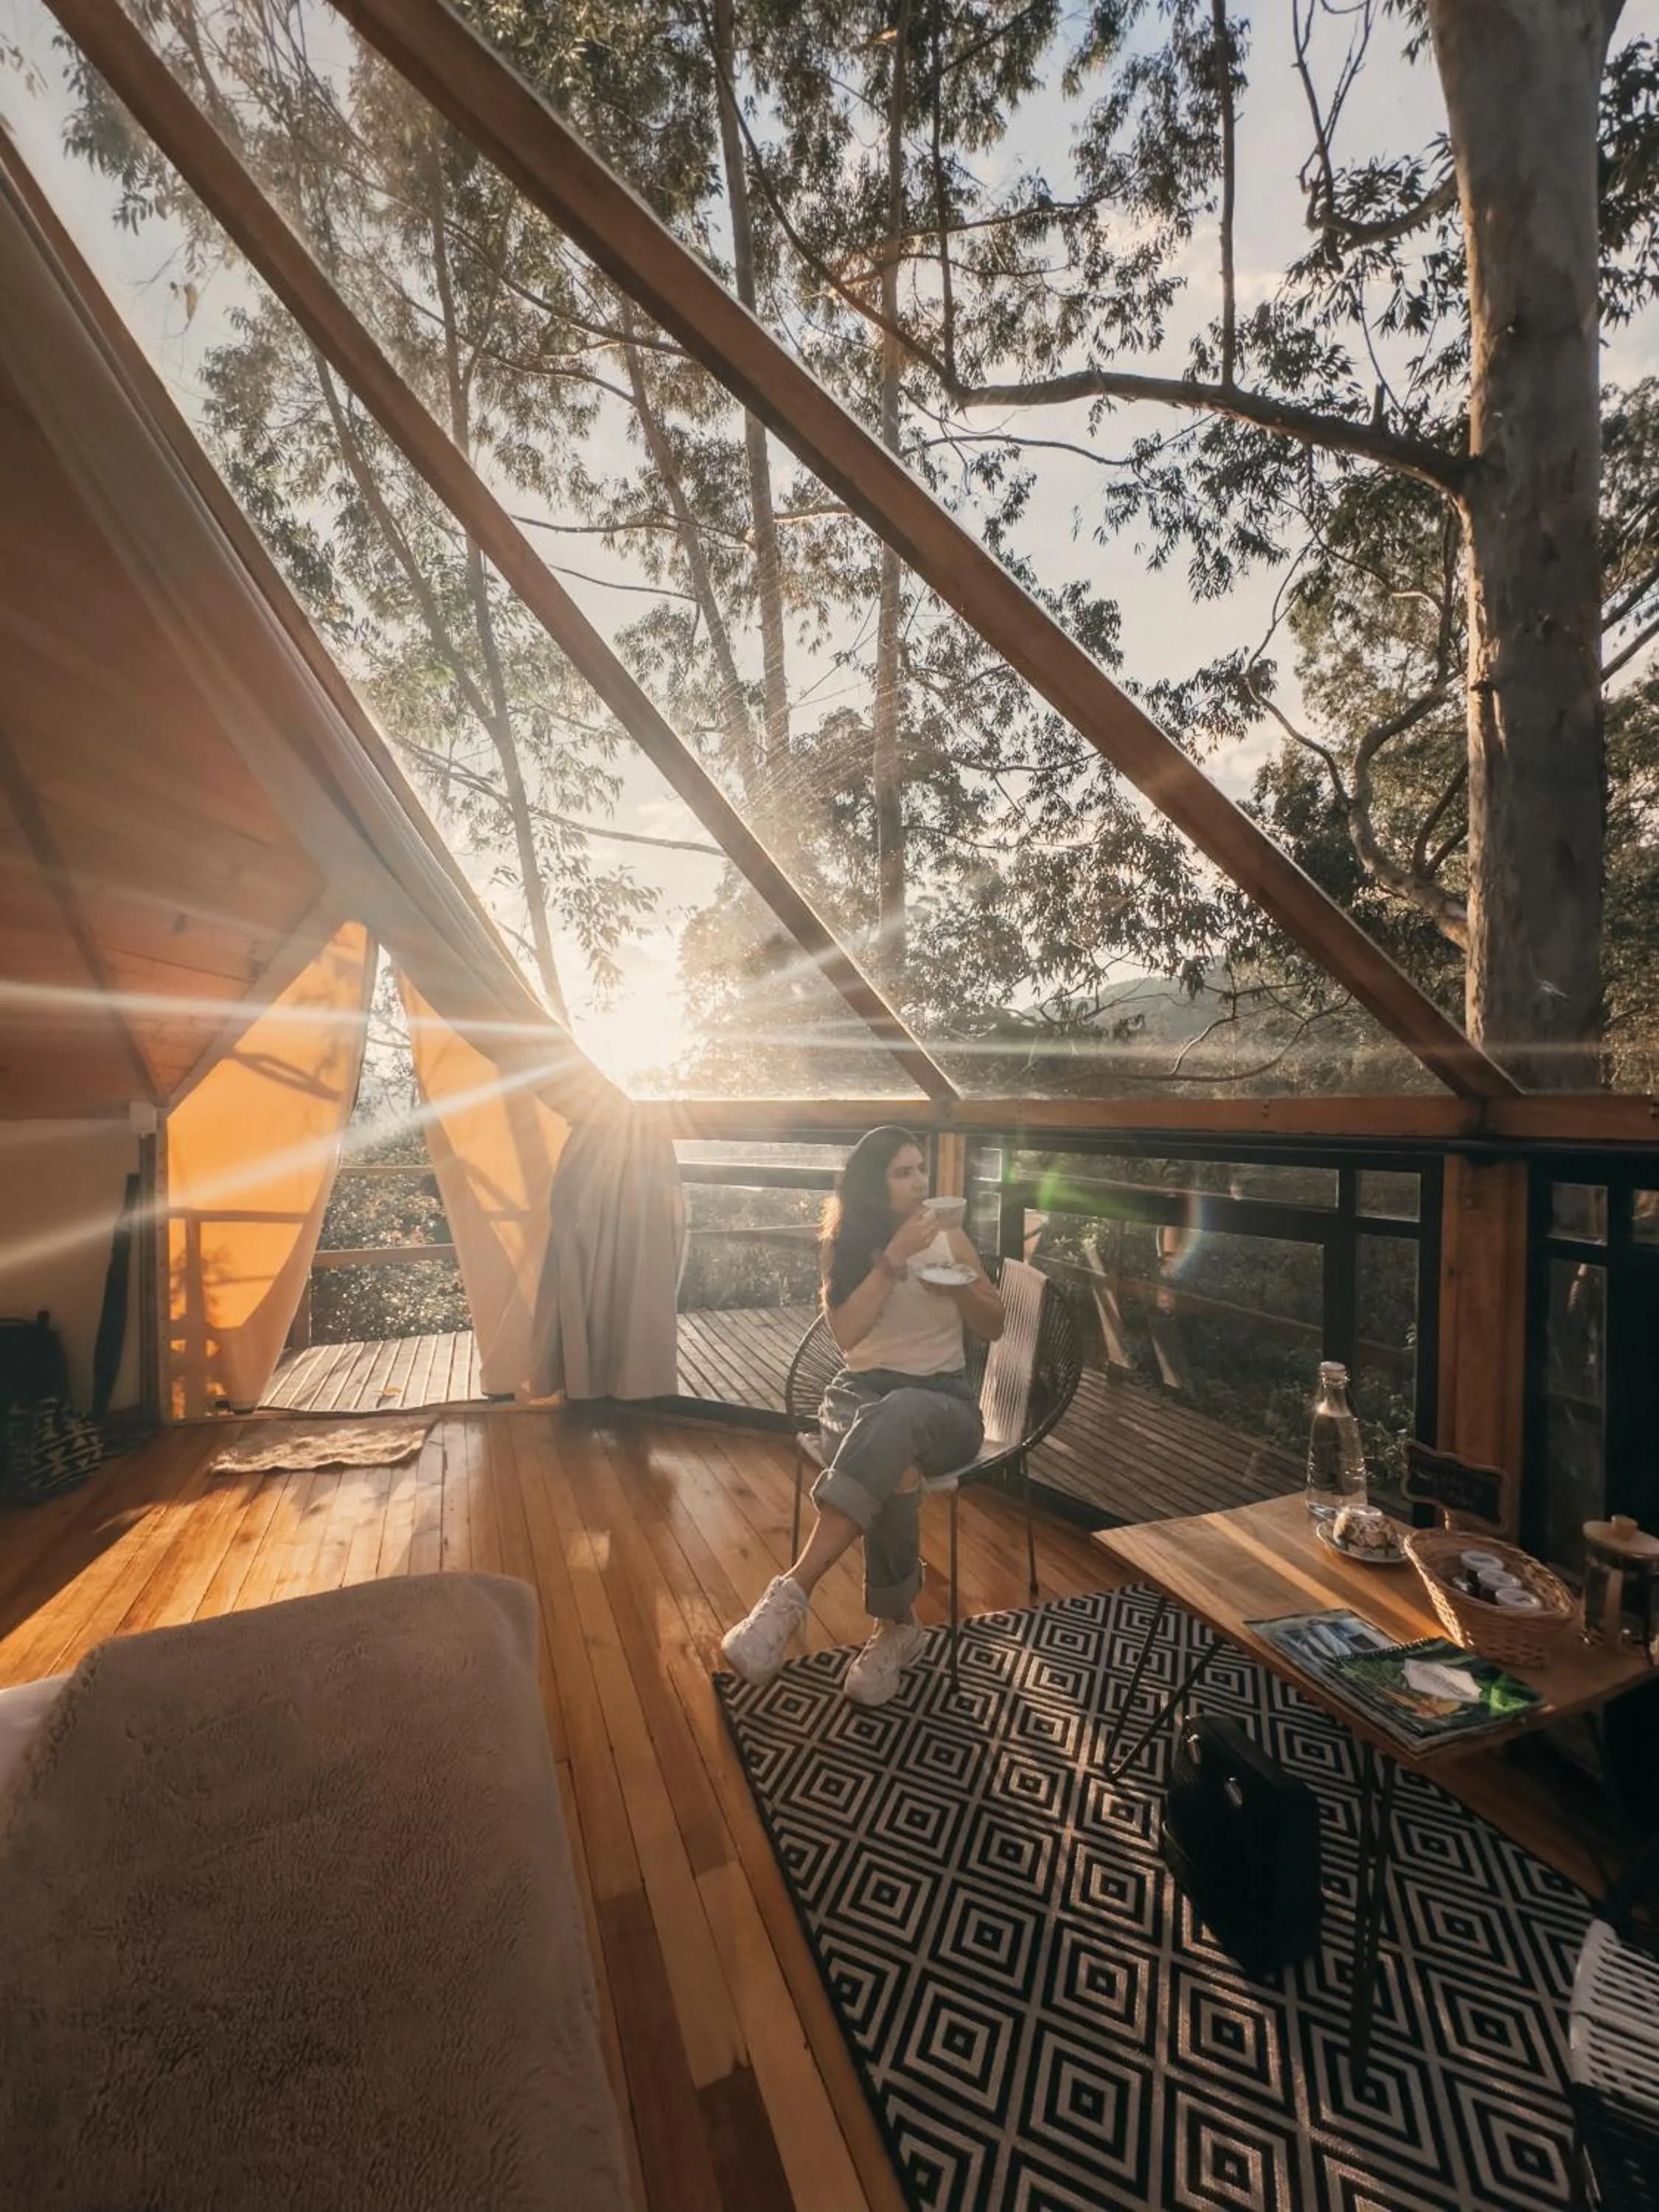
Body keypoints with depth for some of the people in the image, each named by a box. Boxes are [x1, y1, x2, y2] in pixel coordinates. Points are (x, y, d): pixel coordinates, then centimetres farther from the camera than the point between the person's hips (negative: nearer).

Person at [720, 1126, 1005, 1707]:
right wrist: (895, 1258, -18)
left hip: (944, 1402, 0)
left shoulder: (950, 1240, 6)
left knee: (897, 1417, -39)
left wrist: (958, 1286, -10)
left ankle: (791, 1594, -39)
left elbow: (995, 1327, 12)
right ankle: (895, 1629, -15)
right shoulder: (841, 1247, 3)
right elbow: (846, 1332, -10)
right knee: (896, 1466, -37)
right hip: (860, 1393, 0)